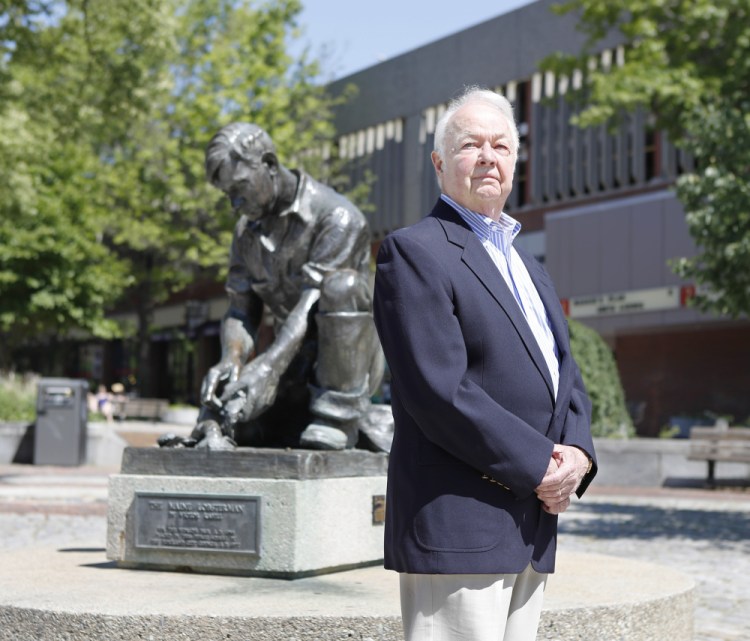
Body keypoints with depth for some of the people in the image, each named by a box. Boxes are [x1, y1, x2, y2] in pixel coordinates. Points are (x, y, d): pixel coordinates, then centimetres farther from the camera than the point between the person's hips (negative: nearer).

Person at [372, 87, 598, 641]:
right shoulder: (415, 251, -6)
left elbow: (566, 379, 19)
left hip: (533, 531, 8)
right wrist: (539, 466, -14)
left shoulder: (529, 268, 22)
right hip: (456, 529, -8)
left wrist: (577, 452, -2)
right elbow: (440, 392, -16)